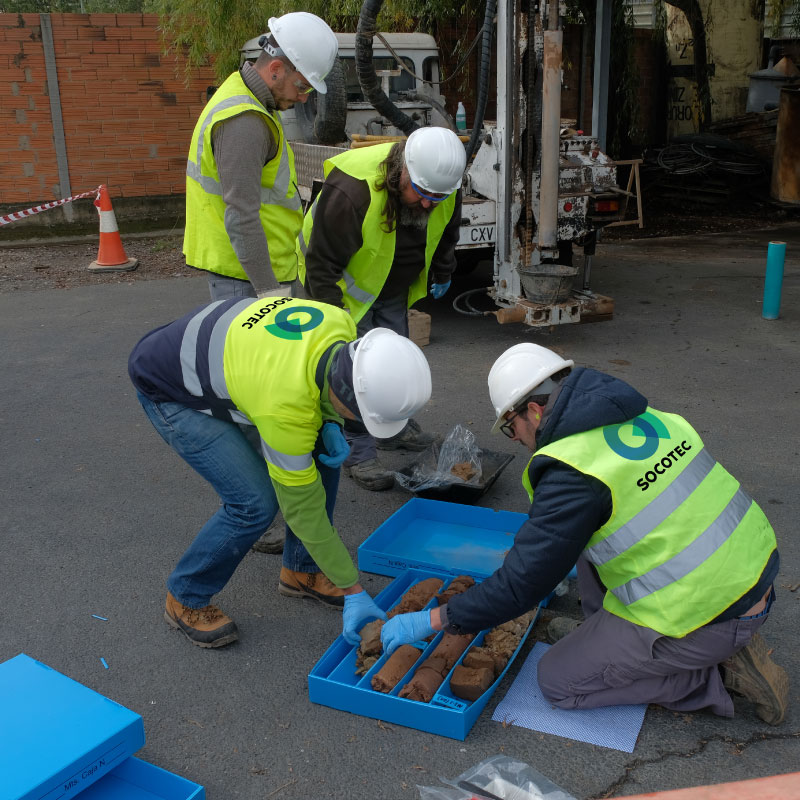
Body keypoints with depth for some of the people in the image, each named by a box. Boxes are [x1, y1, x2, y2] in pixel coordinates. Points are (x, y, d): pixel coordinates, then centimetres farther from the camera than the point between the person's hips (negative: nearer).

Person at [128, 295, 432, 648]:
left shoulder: (342, 325, -21)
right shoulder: (285, 407, -40)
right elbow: (304, 508, -27)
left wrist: (330, 426, -14)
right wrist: (353, 592, -17)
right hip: (169, 390, -8)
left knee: (323, 455, 0)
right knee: (255, 502, -19)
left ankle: (301, 570, 18)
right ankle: (186, 600, 6)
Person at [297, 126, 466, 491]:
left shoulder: (443, 185, -18)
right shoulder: (350, 190, -39)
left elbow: (445, 233, 6)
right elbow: (323, 263, -30)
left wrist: (443, 273, 18)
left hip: (394, 287, 6)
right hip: (347, 282, -6)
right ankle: (358, 453, 1)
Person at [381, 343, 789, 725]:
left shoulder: (572, 472, -20)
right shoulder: (645, 416, 4)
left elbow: (519, 587, -17)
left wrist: (429, 621, -5)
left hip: (708, 619, -8)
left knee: (557, 680, 5)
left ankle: (719, 674, 4)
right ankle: (602, 630, 23)